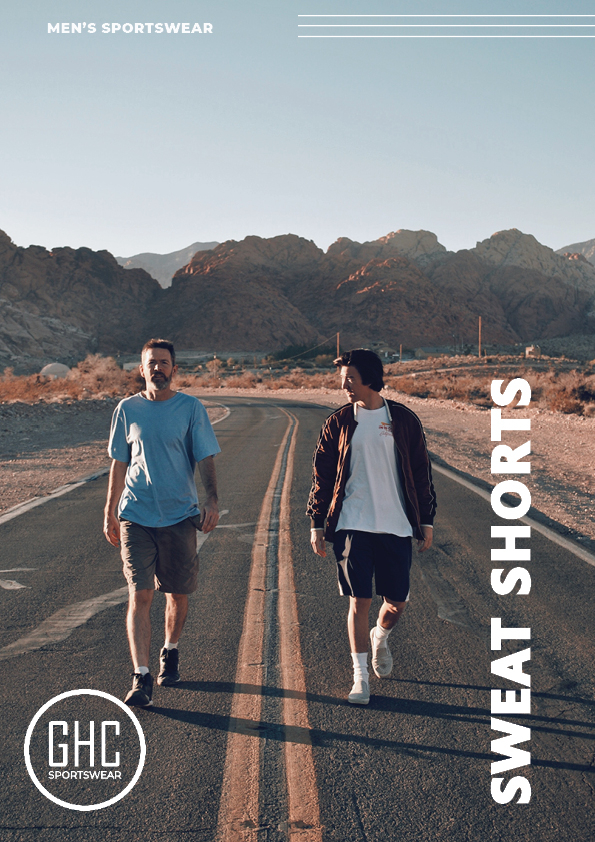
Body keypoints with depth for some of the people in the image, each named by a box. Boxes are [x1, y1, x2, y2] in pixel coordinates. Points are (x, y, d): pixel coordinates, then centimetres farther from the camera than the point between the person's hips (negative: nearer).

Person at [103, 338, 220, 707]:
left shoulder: (191, 408, 1)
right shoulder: (127, 409, 5)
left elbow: (206, 459, 0)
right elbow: (119, 464, 11)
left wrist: (212, 501, -13)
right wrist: (110, 512, 11)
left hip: (180, 515, 0)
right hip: (136, 517, 0)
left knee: (178, 594, 12)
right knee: (140, 596, -8)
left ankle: (170, 653, 37)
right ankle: (142, 678, -7)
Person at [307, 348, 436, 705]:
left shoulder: (404, 419, 3)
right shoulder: (339, 422, 3)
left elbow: (421, 472, 8)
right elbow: (323, 476, 6)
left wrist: (426, 520, 6)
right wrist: (317, 524, 4)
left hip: (396, 527, 1)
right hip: (352, 526, -1)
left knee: (397, 602, 6)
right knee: (360, 600, -3)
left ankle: (381, 637, 40)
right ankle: (361, 677, 10)